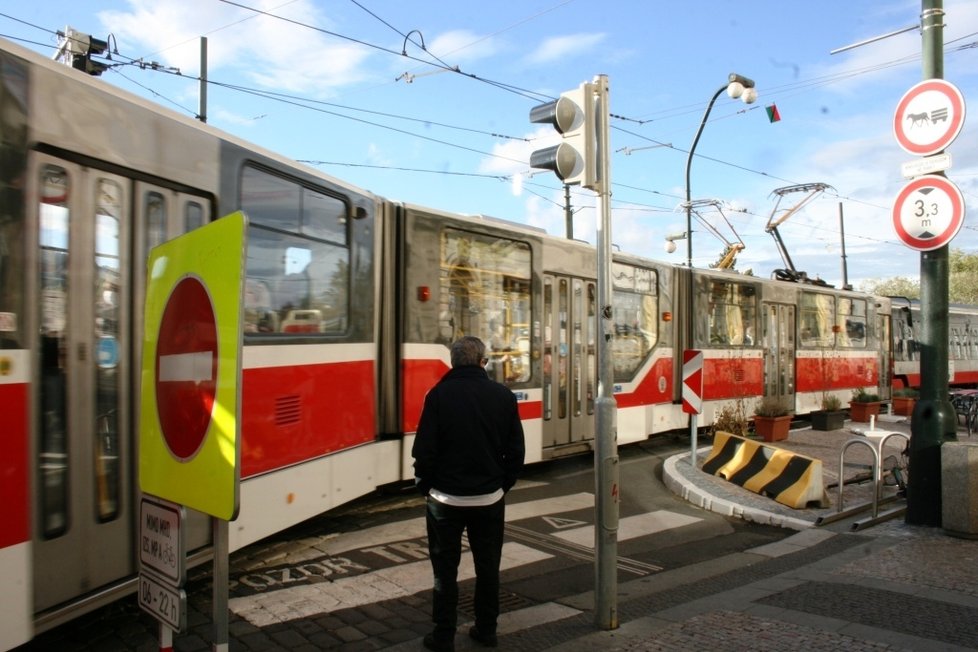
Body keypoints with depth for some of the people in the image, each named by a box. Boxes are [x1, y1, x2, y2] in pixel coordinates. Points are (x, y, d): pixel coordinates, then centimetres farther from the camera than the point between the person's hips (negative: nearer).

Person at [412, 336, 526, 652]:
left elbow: (424, 449, -11)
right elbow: (516, 450, 0)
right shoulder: (503, 395, -4)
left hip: (446, 498, -2)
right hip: (490, 498, 3)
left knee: (446, 569, 10)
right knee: (488, 567, 16)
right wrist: (502, 484, 12)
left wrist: (425, 485, 3)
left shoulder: (439, 395, -11)